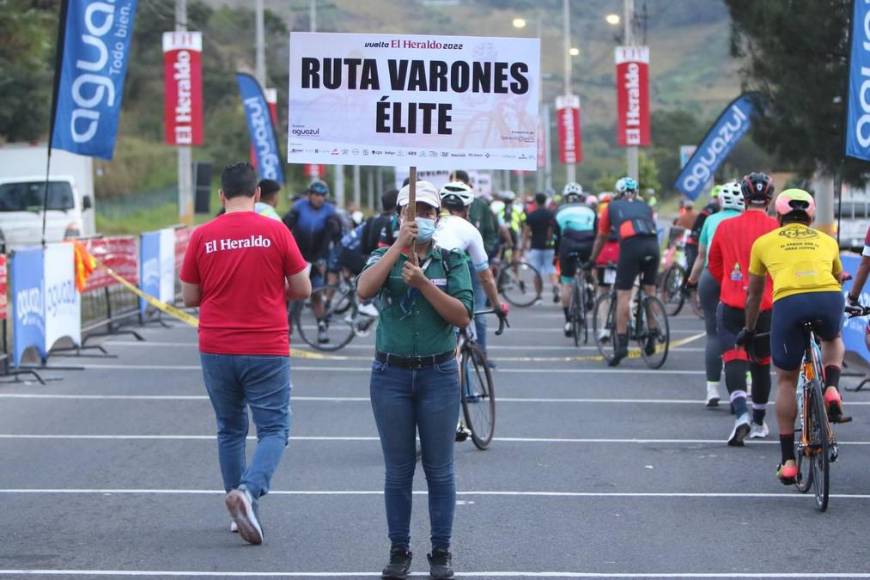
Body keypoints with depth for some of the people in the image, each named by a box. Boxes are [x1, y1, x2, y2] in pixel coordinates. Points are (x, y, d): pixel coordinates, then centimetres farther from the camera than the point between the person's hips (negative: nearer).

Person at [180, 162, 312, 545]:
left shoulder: (202, 236, -1)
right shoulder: (275, 232, -5)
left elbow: (189, 297, 5)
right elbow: (303, 289, 1)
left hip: (217, 351, 2)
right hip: (266, 350, -2)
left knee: (230, 430, 16)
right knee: (273, 429, 3)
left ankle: (243, 512, 19)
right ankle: (247, 491, -22)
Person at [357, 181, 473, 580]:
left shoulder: (451, 262, 2)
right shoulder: (384, 258, 3)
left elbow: (463, 316, -9)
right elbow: (364, 290, -18)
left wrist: (423, 283, -20)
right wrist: (400, 245, -23)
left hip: (438, 375, 0)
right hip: (391, 374, 1)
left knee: (439, 469, 5)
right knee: (398, 471, 6)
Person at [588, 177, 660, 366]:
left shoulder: (613, 207, 25)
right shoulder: (645, 207, 31)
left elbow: (601, 238, 32)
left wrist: (592, 260, 44)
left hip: (630, 244, -3)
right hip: (652, 244, 3)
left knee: (623, 295, 0)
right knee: (650, 290, 23)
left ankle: (621, 344, -3)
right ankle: (653, 333, 18)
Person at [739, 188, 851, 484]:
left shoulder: (764, 242, 26)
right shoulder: (826, 240, 30)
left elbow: (754, 294, 36)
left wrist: (749, 329, 52)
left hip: (789, 302, -1)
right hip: (829, 299, 1)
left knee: (786, 380, 17)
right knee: (833, 340, 37)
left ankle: (788, 461, 15)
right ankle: (832, 391, 9)